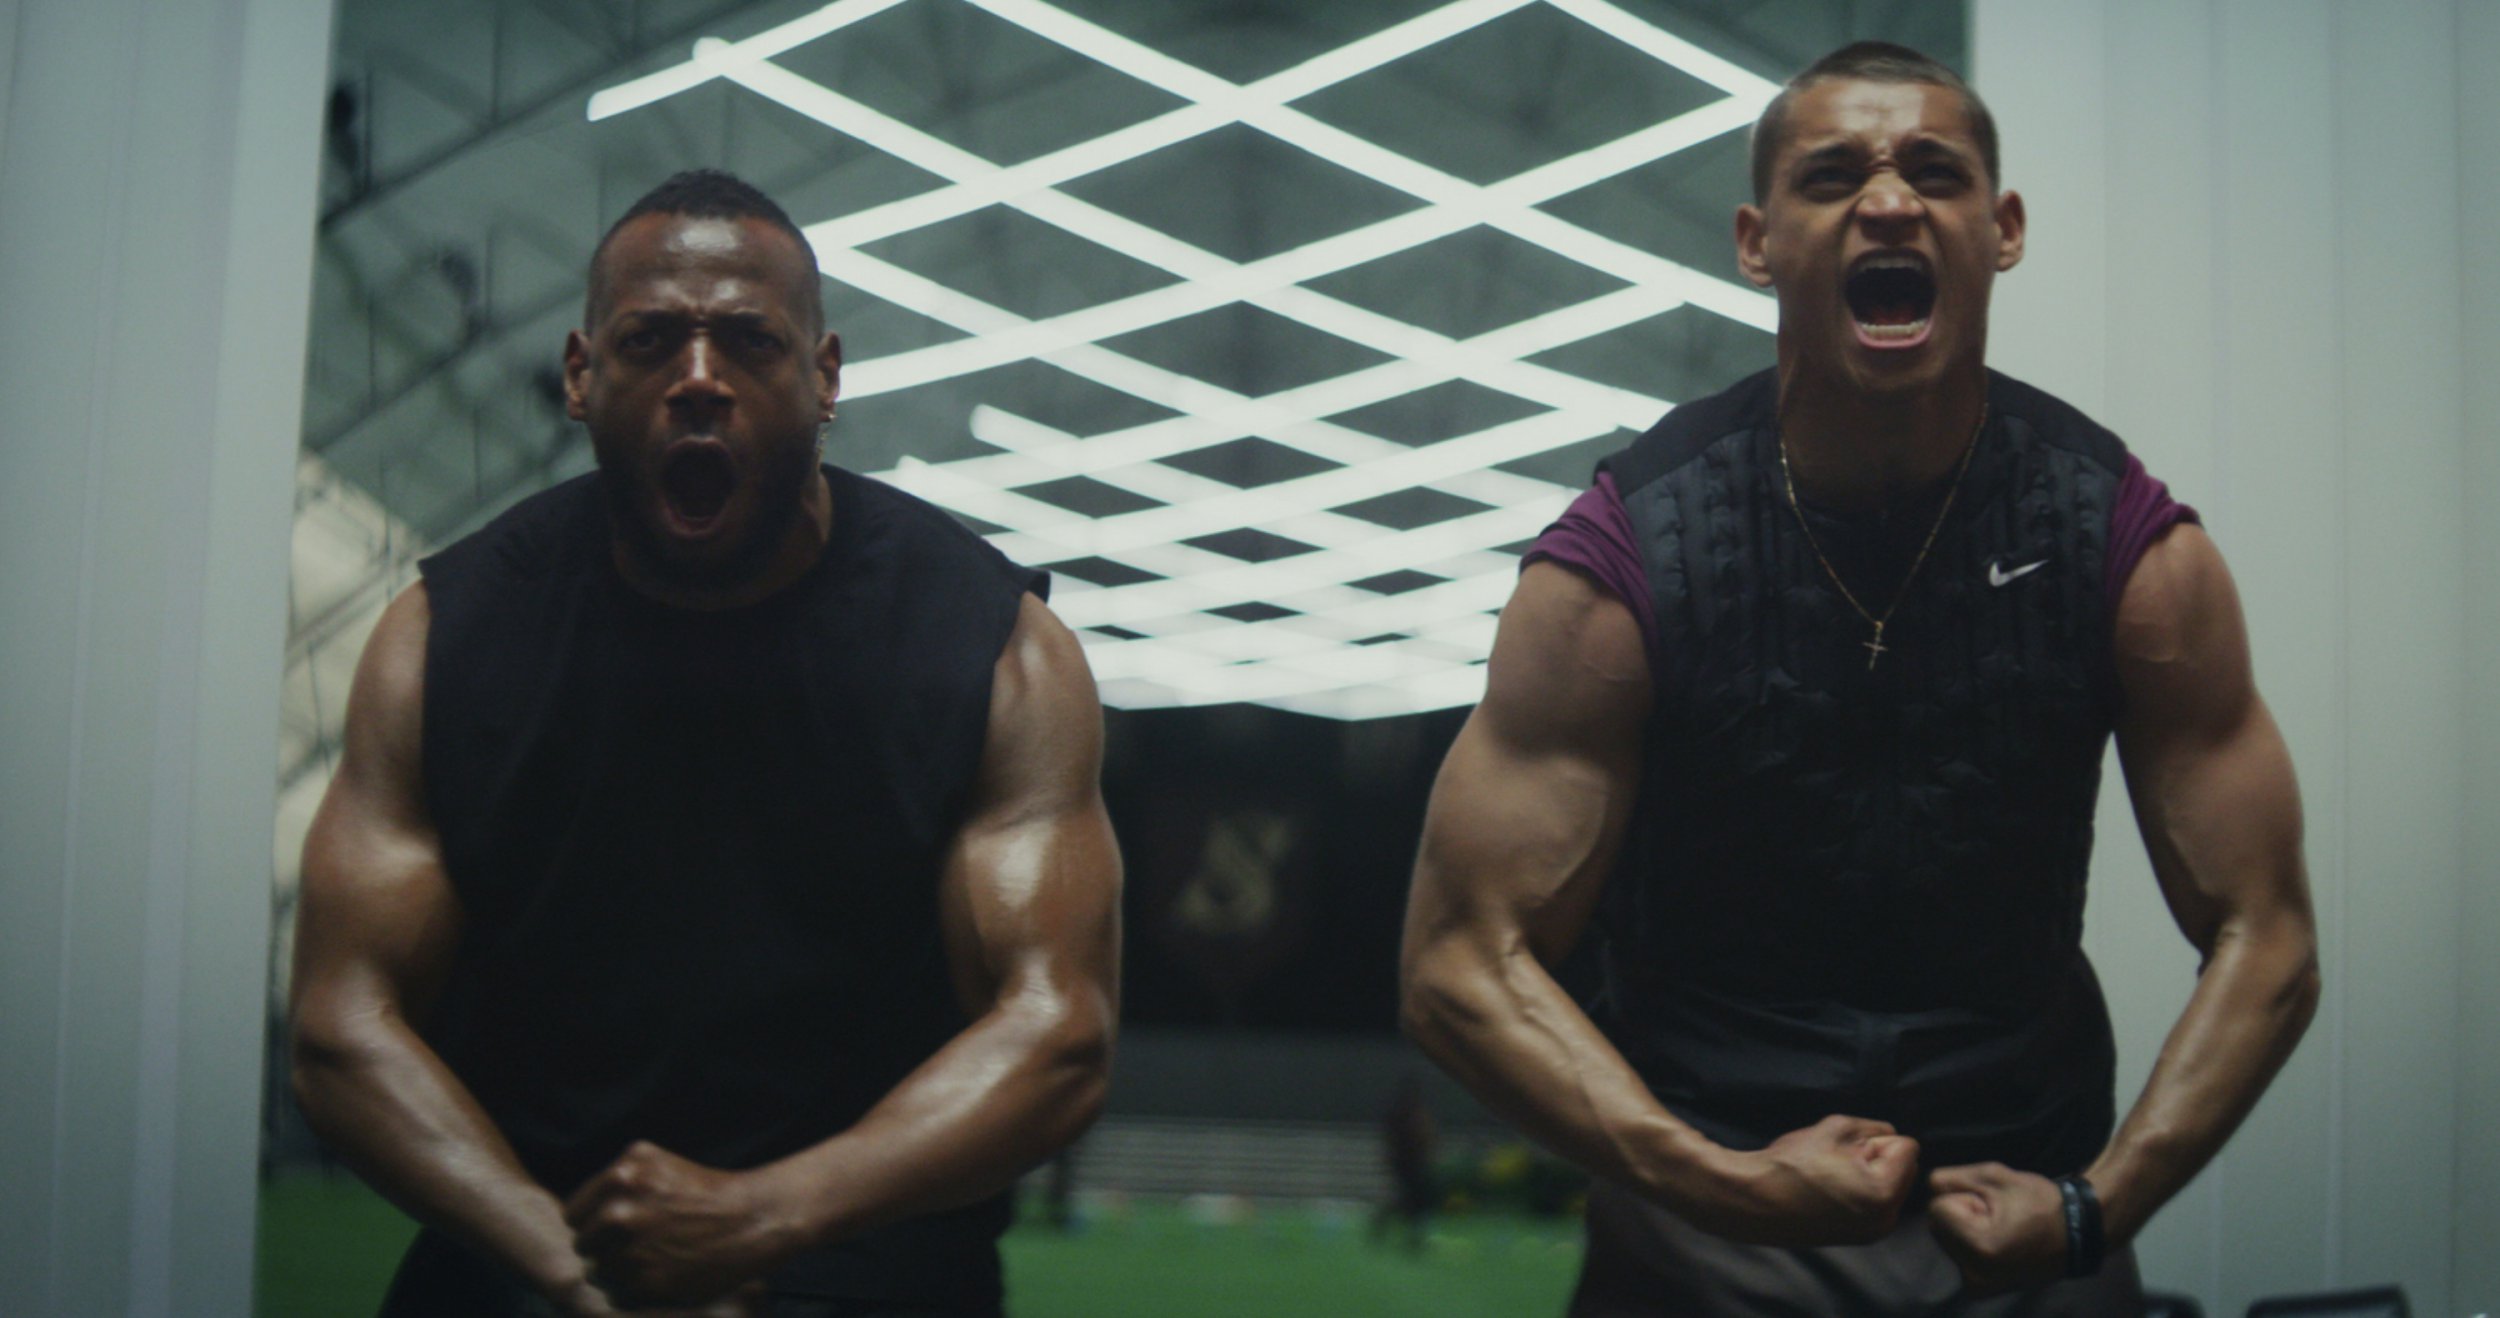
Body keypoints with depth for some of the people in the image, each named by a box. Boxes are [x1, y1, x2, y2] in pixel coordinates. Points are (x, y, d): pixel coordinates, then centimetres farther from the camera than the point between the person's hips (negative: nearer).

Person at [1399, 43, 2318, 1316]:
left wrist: (2093, 1207, -16)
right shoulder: (1615, 567, -14)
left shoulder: (2137, 551, -8)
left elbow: (2261, 940, -3)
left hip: (2020, 1215, 2)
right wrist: (1718, 1183, -24)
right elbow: (1463, 964, -13)